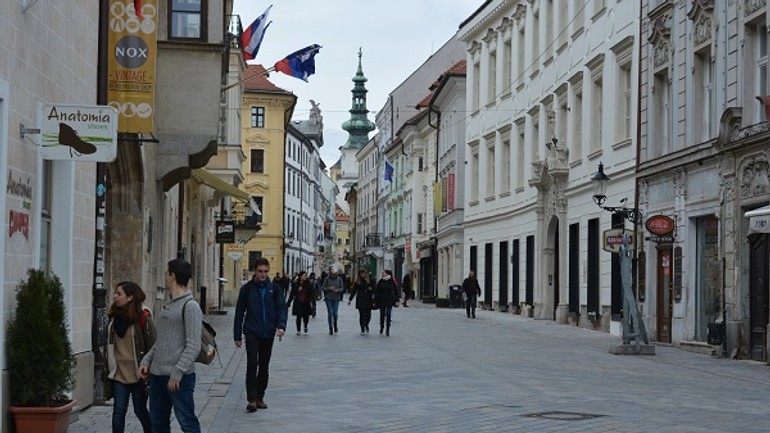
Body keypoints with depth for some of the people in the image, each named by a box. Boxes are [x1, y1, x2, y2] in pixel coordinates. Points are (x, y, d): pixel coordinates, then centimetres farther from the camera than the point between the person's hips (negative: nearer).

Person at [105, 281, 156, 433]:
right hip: (119, 373, 4)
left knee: (140, 410, 8)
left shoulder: (143, 318, -11)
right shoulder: (114, 317, 5)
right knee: (118, 410, 1)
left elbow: (153, 346, -10)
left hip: (137, 374, -4)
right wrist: (108, 366, 14)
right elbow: (109, 344, 15)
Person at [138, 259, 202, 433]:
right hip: (158, 374, 9)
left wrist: (177, 373, -20)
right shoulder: (167, 306, 15)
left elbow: (193, 346, -16)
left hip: (179, 377, -9)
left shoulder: (190, 306, -11)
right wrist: (146, 360, 10)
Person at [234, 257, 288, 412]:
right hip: (251, 333, -2)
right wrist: (237, 335, 3)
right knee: (252, 364, -13)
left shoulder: (274, 289, 4)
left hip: (268, 334, 2)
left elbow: (282, 308, 2)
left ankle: (260, 398, 19)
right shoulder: (247, 289, 1)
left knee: (264, 367, 9)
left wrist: (281, 326, -16)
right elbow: (239, 312, 4)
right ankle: (252, 399, -12)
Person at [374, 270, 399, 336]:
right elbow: (376, 292, 1)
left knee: (388, 315, -5)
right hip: (381, 300, 1)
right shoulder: (380, 282, 0)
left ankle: (387, 330, 0)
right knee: (382, 315, 9)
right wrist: (375, 301, -3)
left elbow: (396, 291, 2)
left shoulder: (392, 282, -1)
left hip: (389, 301, -1)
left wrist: (396, 301, -3)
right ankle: (381, 327, 29)